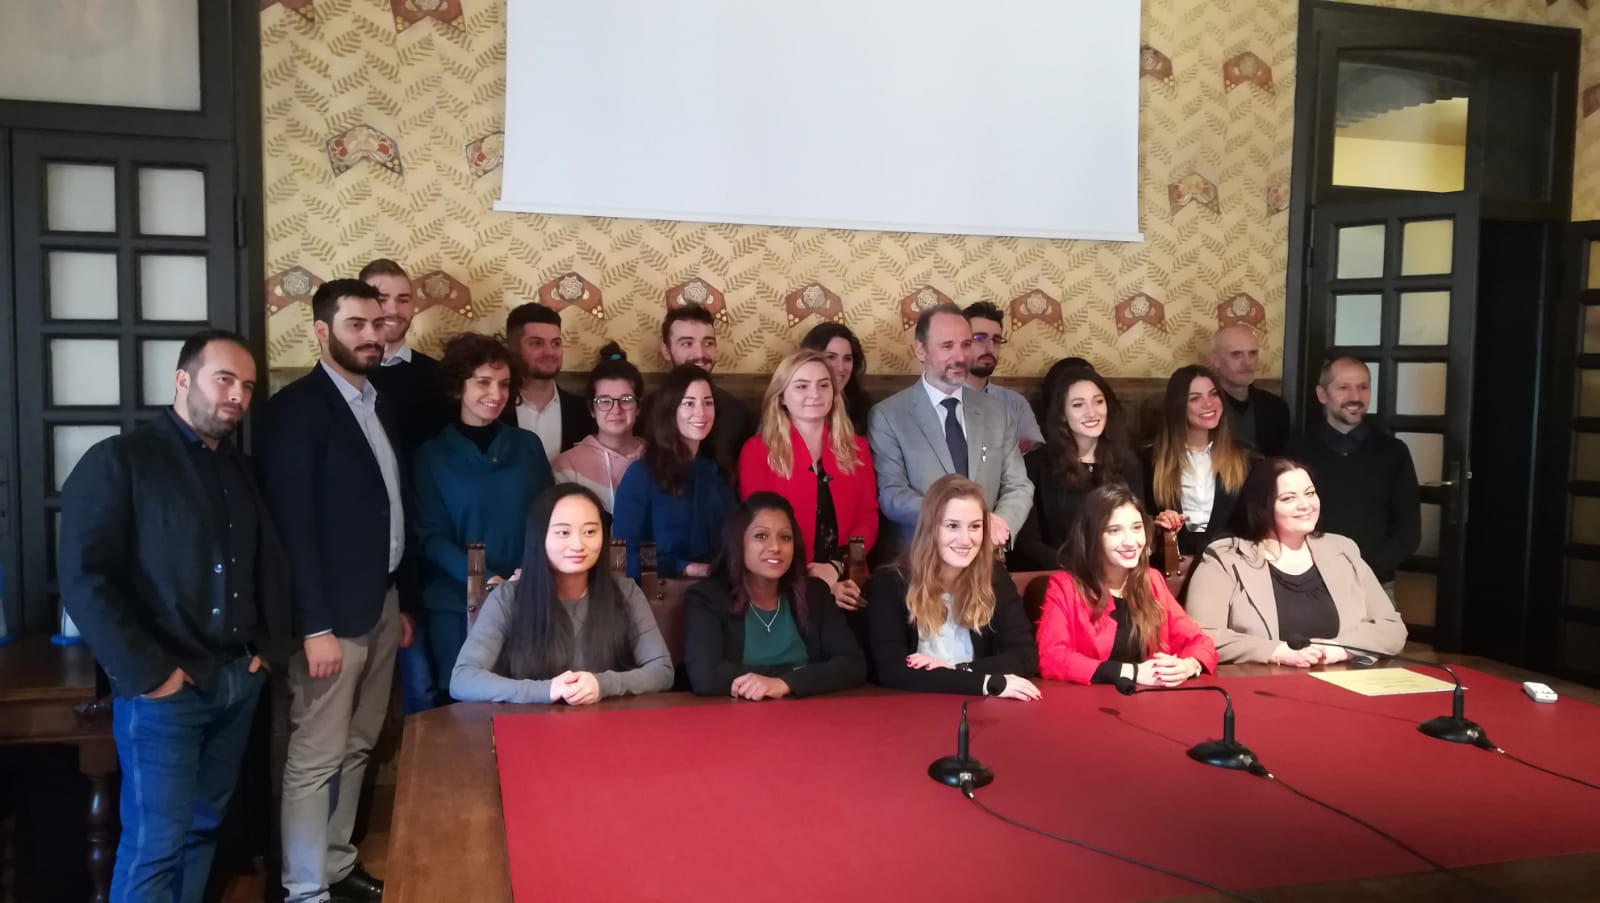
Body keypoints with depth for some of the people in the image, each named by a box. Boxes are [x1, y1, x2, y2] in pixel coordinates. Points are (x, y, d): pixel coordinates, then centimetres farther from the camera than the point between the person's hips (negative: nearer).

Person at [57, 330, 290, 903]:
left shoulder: (241, 470, 13)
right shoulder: (118, 461, -8)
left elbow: (270, 561, 19)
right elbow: (83, 577, -14)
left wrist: (272, 645, 7)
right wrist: (145, 672, -17)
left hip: (239, 680, 6)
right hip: (165, 690, -6)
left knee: (203, 828, 15)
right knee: (154, 844, 0)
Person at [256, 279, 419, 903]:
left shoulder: (380, 405, 13)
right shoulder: (296, 408, -11)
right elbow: (291, 525, -17)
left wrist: (405, 601, 14)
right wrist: (315, 626, -19)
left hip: (381, 605, 8)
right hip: (332, 612, -8)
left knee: (355, 750, 16)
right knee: (315, 758, 0)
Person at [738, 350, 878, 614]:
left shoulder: (857, 449, 15)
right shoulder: (757, 451, 4)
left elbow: (867, 518, 8)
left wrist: (836, 568, -10)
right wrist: (808, 578, -13)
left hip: (846, 581, 3)